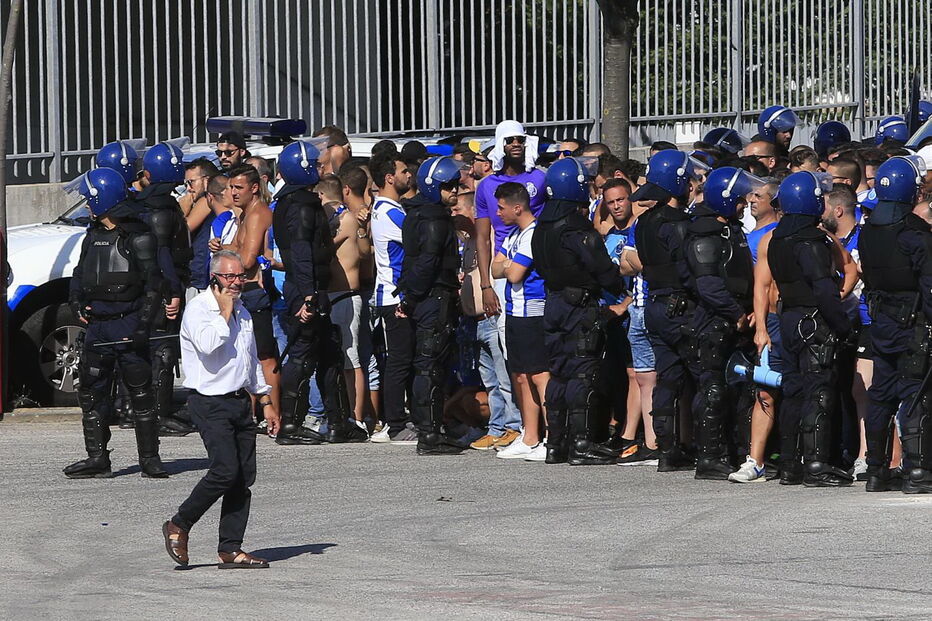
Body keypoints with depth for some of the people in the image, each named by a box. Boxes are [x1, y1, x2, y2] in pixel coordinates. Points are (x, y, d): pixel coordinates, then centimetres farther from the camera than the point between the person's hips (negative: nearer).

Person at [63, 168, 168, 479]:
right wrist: (76, 302, 6)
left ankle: (149, 457, 6)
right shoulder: (93, 236, 13)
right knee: (90, 394, 7)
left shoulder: (137, 237, -10)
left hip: (128, 324, -8)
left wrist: (143, 325, -17)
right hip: (97, 325, 8)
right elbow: (80, 273, 25)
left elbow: (153, 283, -11)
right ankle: (97, 459, 12)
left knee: (141, 393, 0)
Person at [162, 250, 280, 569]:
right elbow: (208, 345, -27)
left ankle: (230, 549, 5)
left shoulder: (242, 312, 17)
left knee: (244, 477, 1)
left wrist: (266, 401, 26)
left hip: (240, 400, 8)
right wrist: (224, 312, -15)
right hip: (210, 403, -8)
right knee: (225, 470, -18)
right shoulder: (198, 309, -7)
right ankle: (179, 526, -1)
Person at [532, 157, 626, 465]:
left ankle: (555, 443, 15)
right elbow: (603, 269, -14)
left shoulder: (543, 226, 9)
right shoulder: (576, 229, -17)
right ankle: (582, 443, -8)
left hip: (554, 303, 8)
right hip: (581, 305, -8)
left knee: (559, 372, 13)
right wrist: (622, 289, 4)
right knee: (583, 372, -6)